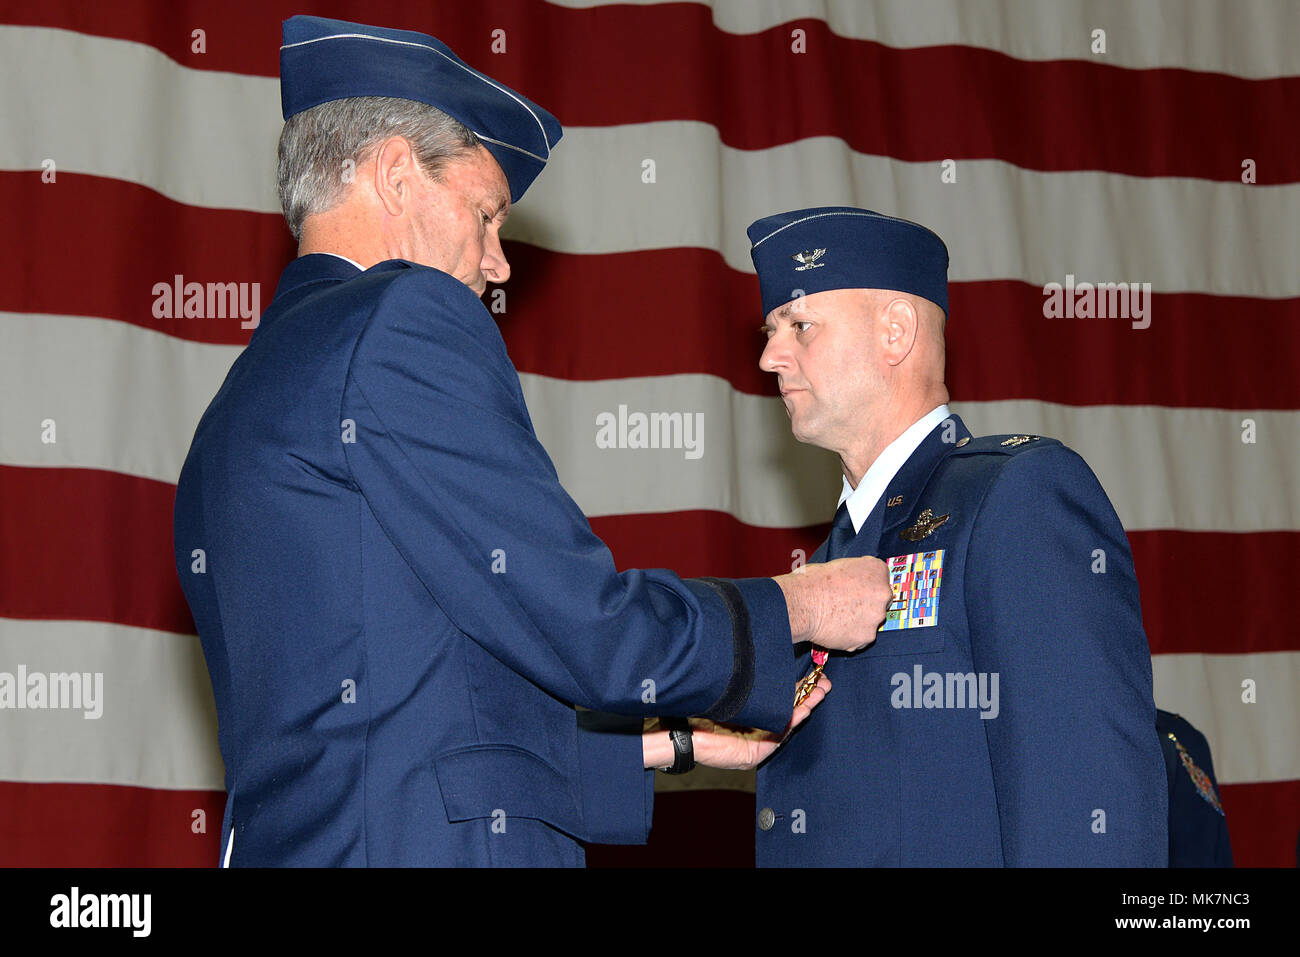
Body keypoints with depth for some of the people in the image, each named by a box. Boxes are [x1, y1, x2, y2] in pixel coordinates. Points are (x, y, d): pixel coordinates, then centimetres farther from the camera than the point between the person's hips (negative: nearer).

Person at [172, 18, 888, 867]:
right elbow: (584, 629, -10)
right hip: (435, 850, -10)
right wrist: (794, 609, 8)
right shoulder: (402, 323, -6)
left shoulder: (224, 434, 22)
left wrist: (671, 743, 24)